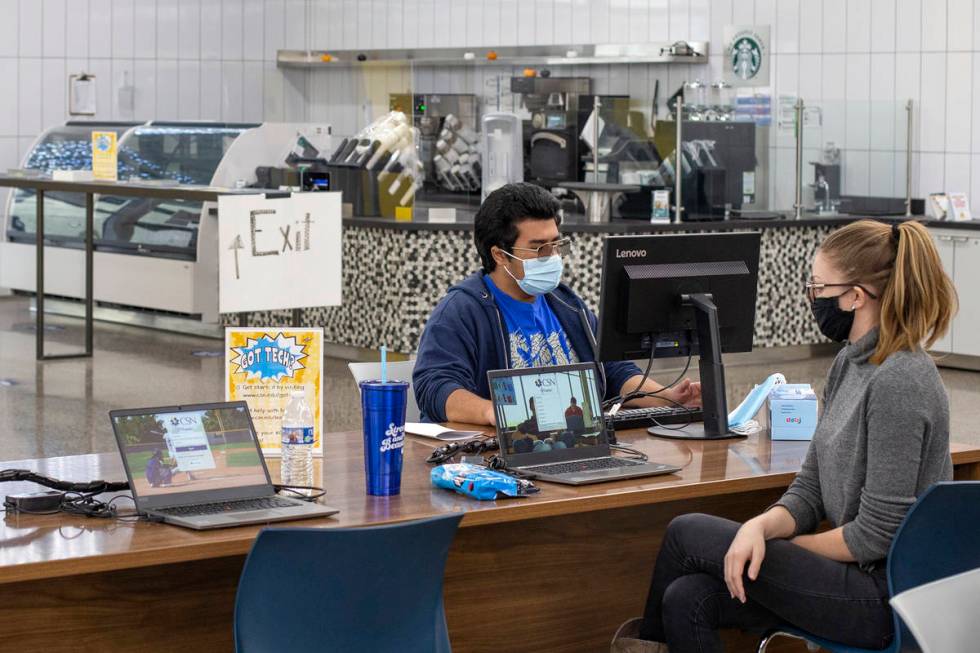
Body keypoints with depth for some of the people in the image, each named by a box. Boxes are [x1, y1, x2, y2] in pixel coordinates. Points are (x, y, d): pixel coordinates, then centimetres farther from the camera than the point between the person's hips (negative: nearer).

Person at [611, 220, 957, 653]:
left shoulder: (899, 382, -20)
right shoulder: (850, 364, 11)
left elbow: (877, 533, -20)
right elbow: (810, 490, 10)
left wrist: (786, 548, -6)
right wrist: (762, 527, -12)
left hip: (884, 595, -8)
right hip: (858, 576, 8)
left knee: (688, 533, -5)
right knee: (688, 599, -10)